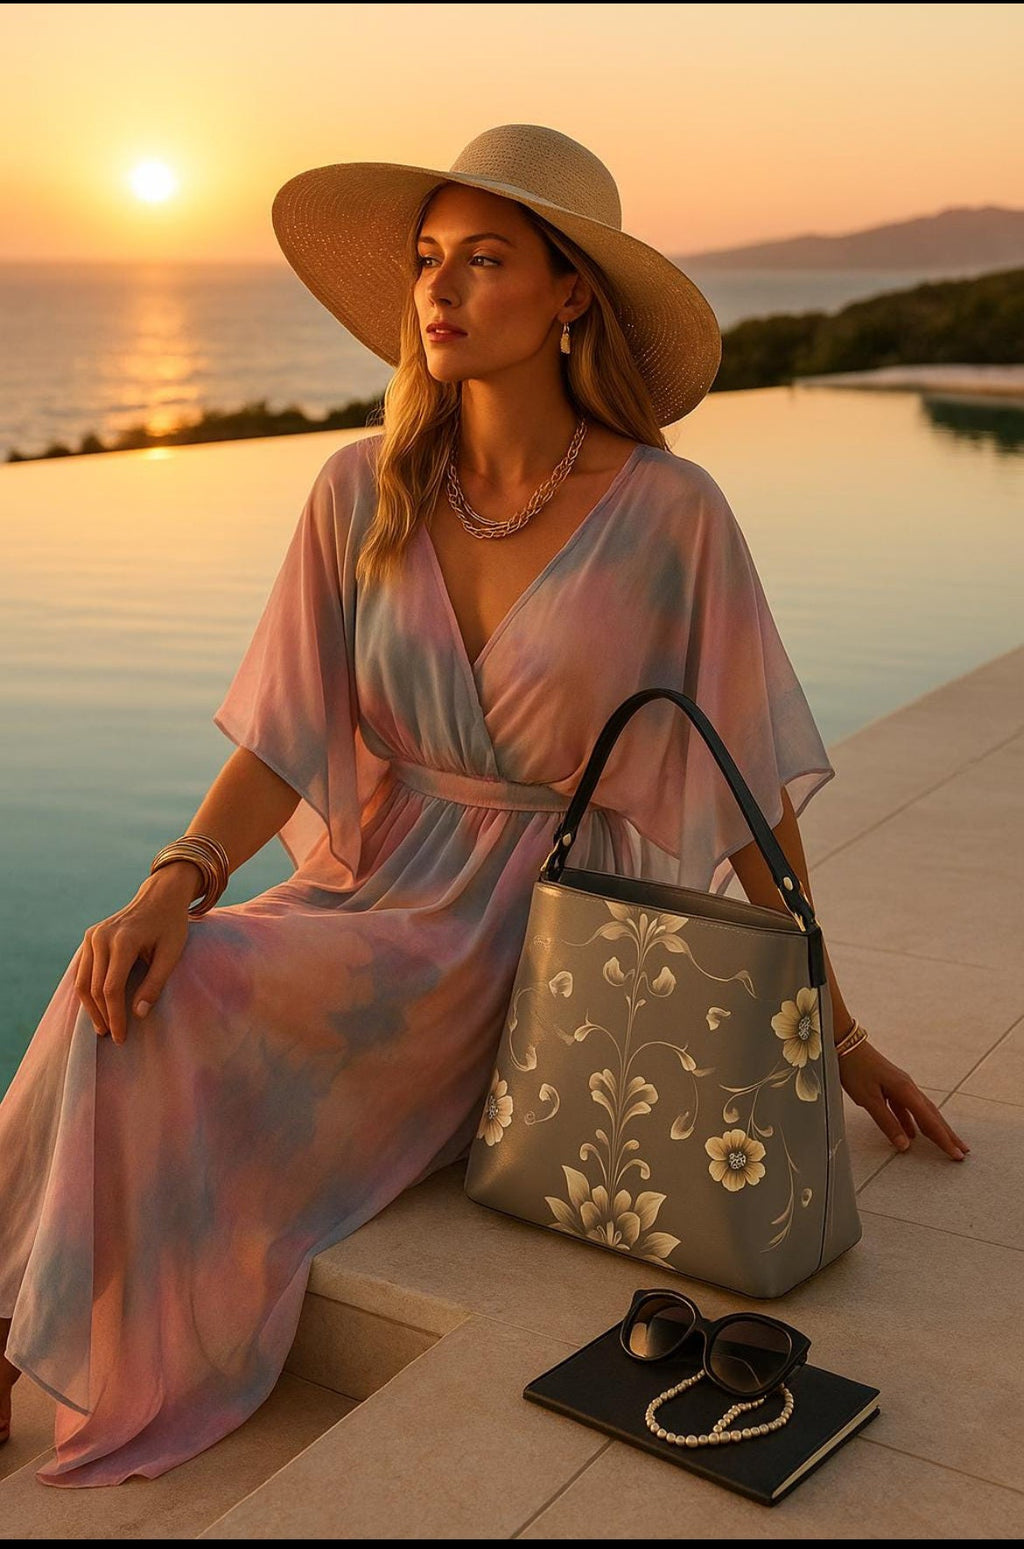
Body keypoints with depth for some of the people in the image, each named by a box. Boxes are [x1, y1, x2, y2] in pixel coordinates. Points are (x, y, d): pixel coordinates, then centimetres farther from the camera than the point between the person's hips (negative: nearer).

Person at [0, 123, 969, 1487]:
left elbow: (749, 786, -4)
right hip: (378, 886, 4)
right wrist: (180, 880, -20)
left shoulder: (668, 515, -10)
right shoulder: (363, 494, 0)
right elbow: (283, 738, -1)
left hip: (553, 929, -4)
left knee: (190, 1016, -24)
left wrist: (833, 1030, 1)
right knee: (135, 996, -23)